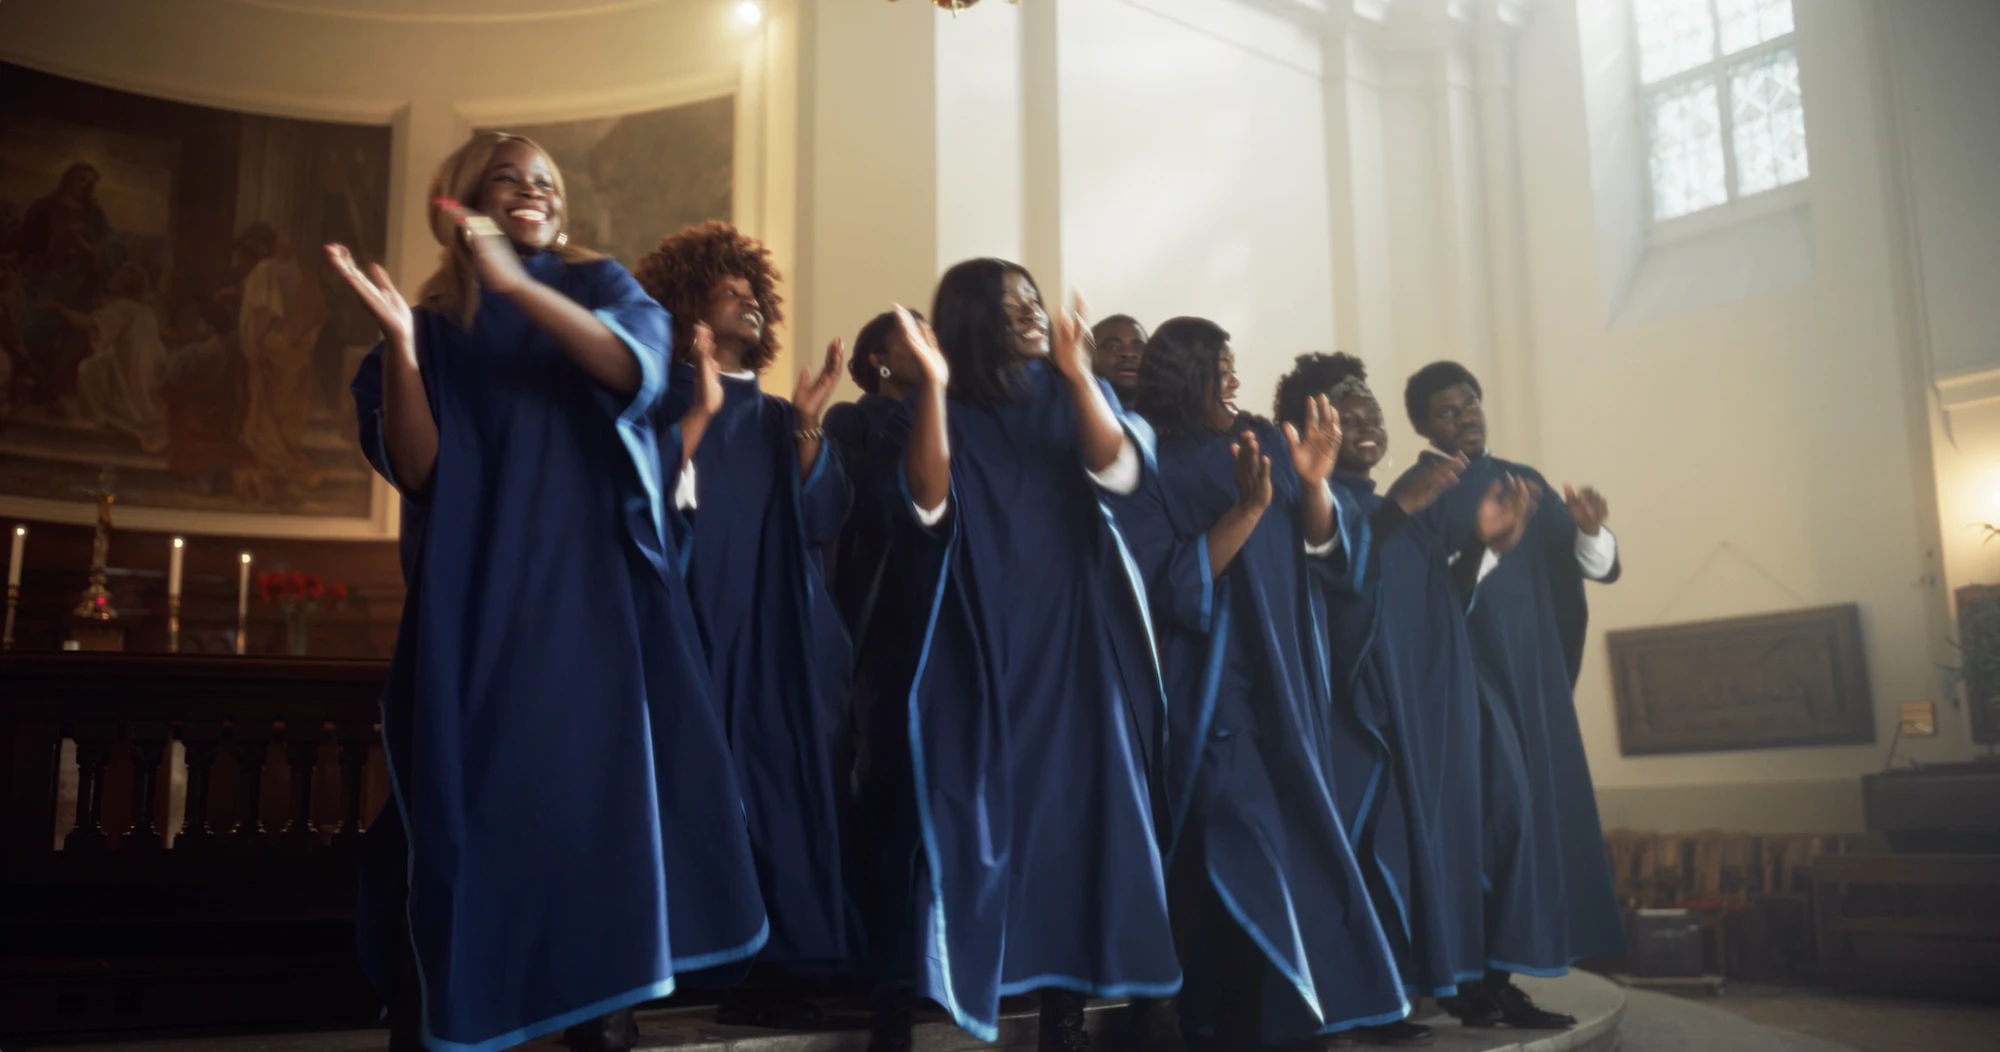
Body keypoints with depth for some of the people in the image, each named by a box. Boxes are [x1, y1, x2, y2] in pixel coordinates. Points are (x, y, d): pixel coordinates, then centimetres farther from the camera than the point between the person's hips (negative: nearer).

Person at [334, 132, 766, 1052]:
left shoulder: (598, 286, 11)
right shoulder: (435, 322, 10)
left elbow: (635, 368, -12)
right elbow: (414, 469, -3)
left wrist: (516, 284, -22)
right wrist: (399, 340, -16)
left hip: (594, 586, 0)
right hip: (477, 594, 0)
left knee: (600, 784, -3)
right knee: (470, 796, -5)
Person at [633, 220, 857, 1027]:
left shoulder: (777, 420, 18)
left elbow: (822, 522, 6)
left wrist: (808, 426, -5)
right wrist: (695, 412, -20)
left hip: (782, 638, 5)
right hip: (697, 626, -4)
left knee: (783, 787, -1)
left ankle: (781, 965, 4)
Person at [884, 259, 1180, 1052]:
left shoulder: (1071, 397, 10)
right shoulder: (945, 409, 4)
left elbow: (1120, 475, -7)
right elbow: (928, 503, -13)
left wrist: (1078, 373, -17)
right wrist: (935, 384, -21)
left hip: (1073, 634, 2)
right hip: (982, 638, -2)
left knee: (1074, 799, 0)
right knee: (979, 803, -7)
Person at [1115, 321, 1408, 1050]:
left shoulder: (1264, 445, 11)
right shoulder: (1147, 468, -5)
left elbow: (1325, 547, 5)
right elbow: (1171, 584, -15)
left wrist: (1313, 482, -14)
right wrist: (1246, 508, -23)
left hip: (1286, 683, 6)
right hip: (1210, 691, -6)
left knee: (1300, 850, 7)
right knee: (1241, 860, -9)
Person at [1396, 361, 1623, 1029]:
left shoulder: (1526, 480, 16)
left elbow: (1599, 567, 9)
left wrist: (1590, 530, -12)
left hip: (1534, 670, 7)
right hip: (1467, 666, -6)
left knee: (1540, 809, 4)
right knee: (1499, 805, -16)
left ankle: (1494, 974, 11)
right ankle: (1480, 976, -8)